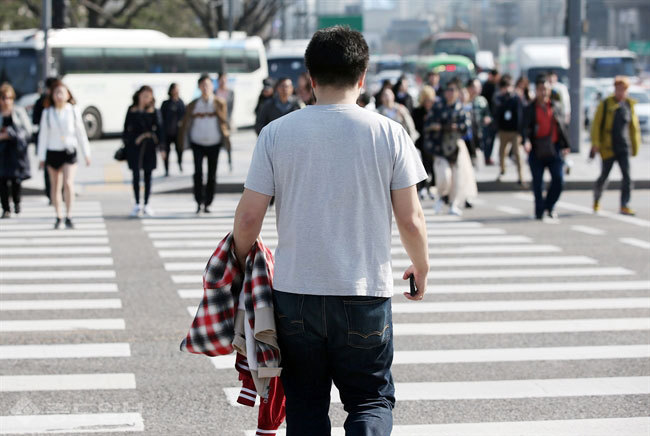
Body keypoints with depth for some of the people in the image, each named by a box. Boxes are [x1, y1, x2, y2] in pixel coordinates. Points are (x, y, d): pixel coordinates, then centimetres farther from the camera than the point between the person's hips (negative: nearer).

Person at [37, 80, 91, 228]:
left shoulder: (74, 111, 1)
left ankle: (69, 217, -13)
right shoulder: (47, 113, 1)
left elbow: (81, 133, 6)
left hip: (69, 151, -1)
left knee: (68, 183, -16)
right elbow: (43, 135, 4)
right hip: (53, 151, 1)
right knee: (55, 186, 8)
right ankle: (58, 218, 18)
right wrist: (41, 157, 3)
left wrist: (86, 153, 6)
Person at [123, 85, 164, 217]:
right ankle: (137, 205, 8)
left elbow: (159, 129, 0)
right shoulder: (132, 111, 3)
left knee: (148, 176, 5)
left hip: (149, 146, 0)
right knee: (136, 175, 0)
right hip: (134, 146, 0)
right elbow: (126, 128, 8)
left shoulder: (154, 111, 1)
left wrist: (161, 147, -6)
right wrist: (125, 145, 4)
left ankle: (146, 205, 12)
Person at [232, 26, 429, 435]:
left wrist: (240, 261, 17)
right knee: (372, 398, 11)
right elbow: (411, 220, -2)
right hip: (366, 295, -1)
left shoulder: (276, 133, -2)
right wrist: (422, 267, 16)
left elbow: (249, 217, -3)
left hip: (294, 293, 1)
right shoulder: (389, 133, -4)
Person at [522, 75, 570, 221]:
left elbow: (562, 126, 15)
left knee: (558, 179, -6)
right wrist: (526, 141, -25)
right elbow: (526, 127, -6)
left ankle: (549, 206, 14)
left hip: (554, 149, 2)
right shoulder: (530, 109, 3)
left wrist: (565, 145, 13)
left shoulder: (556, 106, 10)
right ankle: (539, 211, 14)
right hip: (537, 150, -2)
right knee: (537, 182, 3)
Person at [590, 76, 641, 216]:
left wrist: (635, 145, 14)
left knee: (627, 176, -12)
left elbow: (634, 126, 15)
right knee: (604, 176, 10)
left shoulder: (629, 105, 7)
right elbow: (596, 124, -4)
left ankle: (625, 206, -12)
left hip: (624, 148, 2)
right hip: (608, 148, -2)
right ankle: (596, 200, 35)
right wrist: (595, 144, -12)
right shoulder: (605, 104, -3)